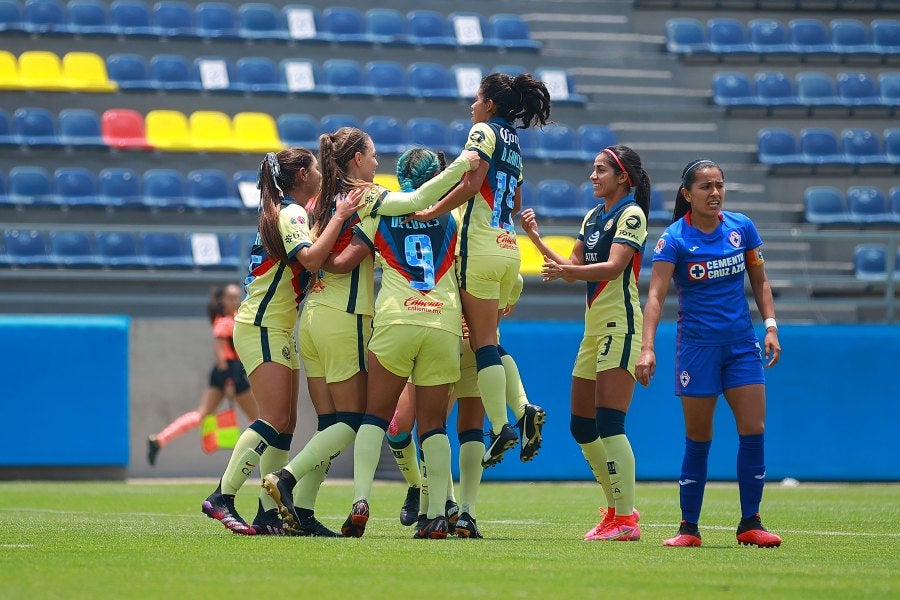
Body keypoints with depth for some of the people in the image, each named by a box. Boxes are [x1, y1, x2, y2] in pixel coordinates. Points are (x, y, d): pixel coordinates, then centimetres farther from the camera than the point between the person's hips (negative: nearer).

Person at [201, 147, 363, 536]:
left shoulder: (288, 212, 18)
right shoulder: (291, 213, -12)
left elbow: (309, 260, 26)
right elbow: (311, 259, -28)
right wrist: (339, 217, -27)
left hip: (278, 331, 10)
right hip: (262, 327, -10)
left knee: (285, 423, 5)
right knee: (275, 420, -15)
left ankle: (270, 514, 3)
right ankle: (222, 499, -17)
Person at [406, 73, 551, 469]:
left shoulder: (484, 131, -5)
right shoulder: (513, 144, 20)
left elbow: (471, 184, -17)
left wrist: (431, 212, -13)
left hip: (481, 245, -8)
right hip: (509, 248, 8)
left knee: (483, 341, -7)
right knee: (489, 340, 12)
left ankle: (500, 429, -13)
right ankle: (524, 412, -4)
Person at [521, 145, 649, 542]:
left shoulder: (631, 214, -9)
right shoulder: (593, 215, 17)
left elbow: (613, 266, -21)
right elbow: (574, 266, 20)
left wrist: (566, 271, -35)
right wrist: (537, 239, 11)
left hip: (620, 326, -9)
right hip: (595, 327, 9)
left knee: (609, 424, -15)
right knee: (581, 426, 9)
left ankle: (626, 520, -14)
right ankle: (616, 509, 19)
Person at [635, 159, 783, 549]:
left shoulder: (742, 228, 3)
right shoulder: (674, 239, -9)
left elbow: (759, 281, 14)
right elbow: (655, 296, -16)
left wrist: (770, 326, 2)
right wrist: (647, 348, -27)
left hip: (742, 343, 3)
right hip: (697, 346, -3)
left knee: (754, 430, -5)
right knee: (698, 439, 0)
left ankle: (750, 524, 4)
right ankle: (689, 527, 10)